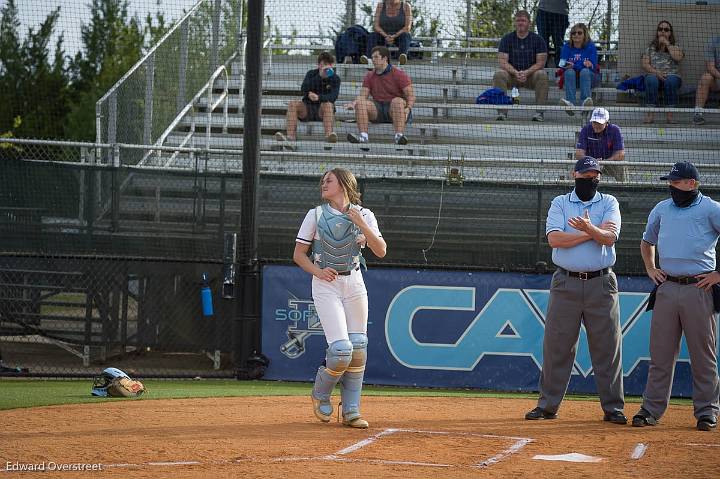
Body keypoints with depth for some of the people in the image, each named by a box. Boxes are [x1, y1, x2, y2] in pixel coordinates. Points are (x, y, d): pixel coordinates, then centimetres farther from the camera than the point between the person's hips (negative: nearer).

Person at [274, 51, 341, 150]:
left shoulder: (335, 78, 0)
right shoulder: (311, 74, 6)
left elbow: (333, 96, -18)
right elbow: (304, 89, -14)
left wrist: (319, 97, -37)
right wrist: (320, 76, -22)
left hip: (322, 110, -2)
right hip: (307, 108, 2)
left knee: (328, 104, -35)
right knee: (293, 104, -25)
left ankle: (329, 135, -58)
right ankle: (290, 137, -43)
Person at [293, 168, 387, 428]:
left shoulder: (364, 215, 3)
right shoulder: (316, 215, 0)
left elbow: (381, 251, -6)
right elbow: (299, 254, 3)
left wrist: (362, 225, -17)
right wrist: (318, 271, -14)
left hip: (354, 284, 3)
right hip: (326, 285, -3)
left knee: (358, 348, -1)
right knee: (341, 349, -15)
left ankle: (351, 411, 8)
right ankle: (320, 394, 12)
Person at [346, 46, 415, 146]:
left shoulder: (399, 75, 0)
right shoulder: (370, 76, 14)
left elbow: (411, 95, -6)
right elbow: (363, 96, 8)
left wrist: (408, 108, -26)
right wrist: (353, 103, -15)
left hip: (394, 109, -4)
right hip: (377, 110, 4)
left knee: (398, 101, -36)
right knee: (360, 103, -21)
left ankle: (399, 136, -49)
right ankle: (363, 136, -36)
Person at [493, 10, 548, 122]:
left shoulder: (537, 40, 0)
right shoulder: (507, 39, 2)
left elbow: (541, 63, -6)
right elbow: (503, 62, -6)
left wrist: (526, 73, -24)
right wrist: (516, 73, -25)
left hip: (531, 75, -1)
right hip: (512, 74, 1)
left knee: (542, 75, -33)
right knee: (498, 75, -30)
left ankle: (539, 112, -30)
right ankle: (502, 112, -32)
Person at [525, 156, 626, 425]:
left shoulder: (609, 203, 8)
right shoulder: (560, 203, 8)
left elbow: (610, 236, -9)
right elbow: (554, 238, -8)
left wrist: (590, 229, -29)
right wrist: (593, 232, -10)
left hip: (601, 284, 0)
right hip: (566, 283, 0)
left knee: (607, 347, -1)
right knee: (556, 346, 0)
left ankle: (613, 407, 5)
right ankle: (548, 405, 7)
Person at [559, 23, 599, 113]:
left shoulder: (591, 46, -2)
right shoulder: (567, 47, 4)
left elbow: (594, 67, -10)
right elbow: (562, 64, -5)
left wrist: (589, 65, -33)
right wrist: (566, 65, -28)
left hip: (588, 76, -1)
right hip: (571, 78, 1)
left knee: (585, 71, -33)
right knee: (569, 71, -31)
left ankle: (585, 101, -53)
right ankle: (571, 102, -51)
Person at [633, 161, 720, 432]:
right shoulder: (662, 210, 14)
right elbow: (647, 242, 31)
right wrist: (650, 268, 17)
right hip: (667, 287, 4)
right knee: (660, 353, 4)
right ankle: (652, 409, 6)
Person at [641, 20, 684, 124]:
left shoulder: (676, 47, 18)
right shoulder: (651, 47, 20)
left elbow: (678, 57, -5)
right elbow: (645, 64, 8)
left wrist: (667, 43, 2)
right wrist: (656, 72, -11)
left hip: (672, 76, 0)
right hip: (655, 75, 0)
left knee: (670, 80, -37)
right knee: (651, 80, -36)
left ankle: (670, 115, -41)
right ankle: (651, 114, -42)